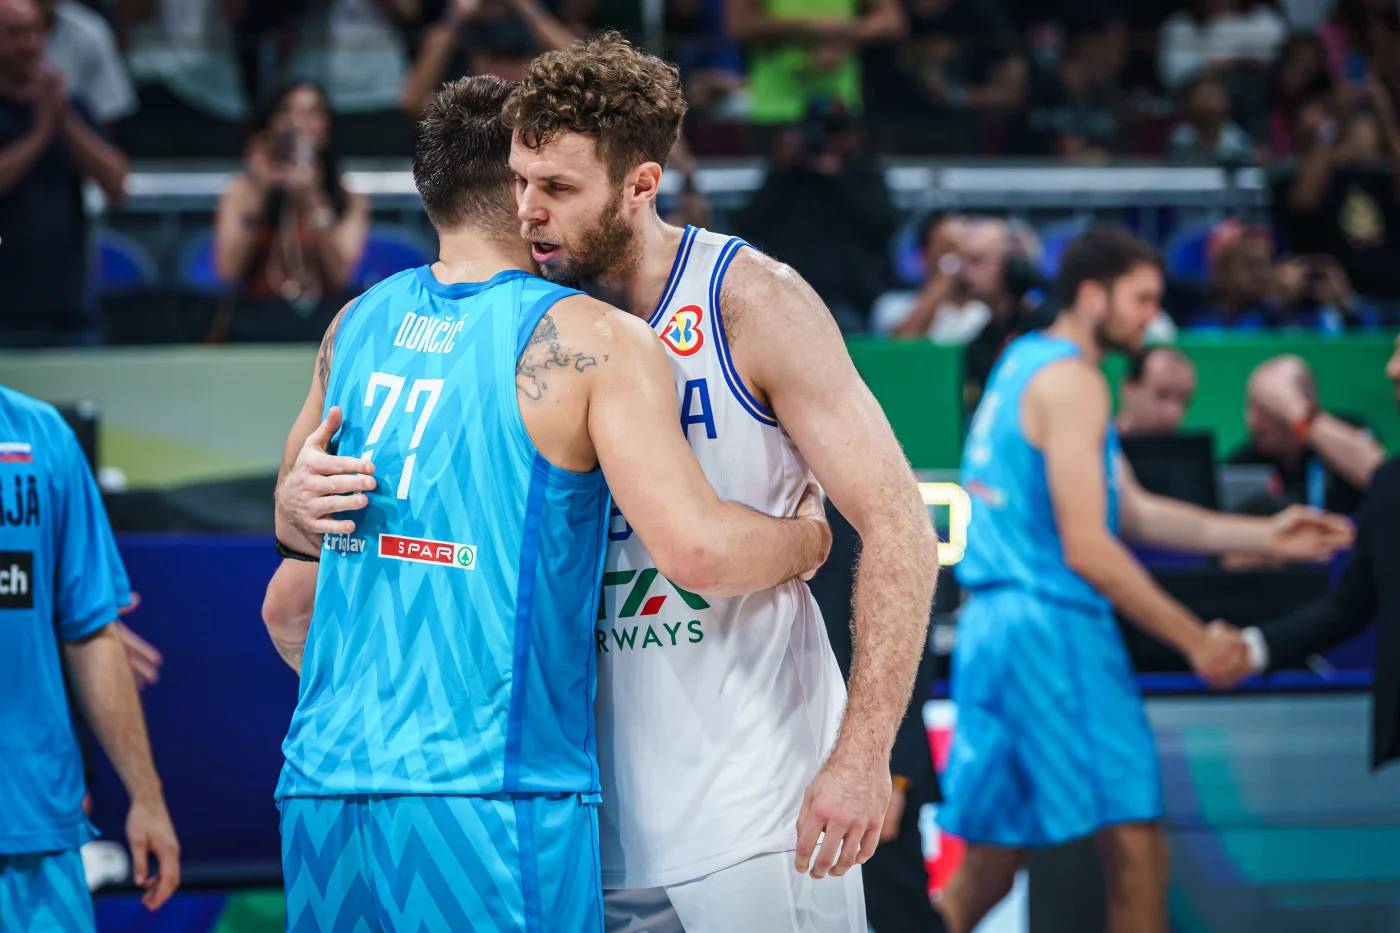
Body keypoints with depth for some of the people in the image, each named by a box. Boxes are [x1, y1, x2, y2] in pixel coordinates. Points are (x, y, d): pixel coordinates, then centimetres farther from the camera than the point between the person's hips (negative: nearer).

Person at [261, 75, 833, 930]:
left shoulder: (359, 323, 14)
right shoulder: (590, 341, -6)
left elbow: (292, 522, 28)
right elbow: (700, 551, -13)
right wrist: (806, 539, 3)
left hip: (325, 794, 6)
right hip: (493, 797, -6)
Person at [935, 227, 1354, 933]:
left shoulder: (1023, 366, 20)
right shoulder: (1071, 381, -11)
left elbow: (1132, 513, 21)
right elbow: (1087, 549, -18)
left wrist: (1263, 536, 16)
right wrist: (1196, 641, -13)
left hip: (991, 627, 10)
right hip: (1052, 628, -10)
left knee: (985, 872, 11)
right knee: (1137, 850, -7)